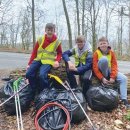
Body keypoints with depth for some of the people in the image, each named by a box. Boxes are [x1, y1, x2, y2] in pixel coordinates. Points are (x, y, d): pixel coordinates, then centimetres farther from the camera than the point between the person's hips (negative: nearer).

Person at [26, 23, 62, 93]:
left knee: (42, 75, -30)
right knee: (28, 73, -17)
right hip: (38, 59, 3)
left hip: (48, 61, -3)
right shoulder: (40, 39, 3)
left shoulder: (57, 42, 0)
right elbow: (34, 52, 8)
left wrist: (57, 61, -9)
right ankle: (35, 90, 5)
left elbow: (59, 53, 13)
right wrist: (29, 64, 5)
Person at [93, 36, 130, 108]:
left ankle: (124, 99, -14)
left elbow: (114, 65, -8)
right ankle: (105, 77, -21)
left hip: (109, 71, 4)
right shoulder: (96, 53, -12)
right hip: (101, 72, -4)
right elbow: (95, 67, -18)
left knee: (124, 78, -18)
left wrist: (112, 77, -23)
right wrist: (102, 78, -28)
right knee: (104, 59, -32)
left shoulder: (111, 53, -2)